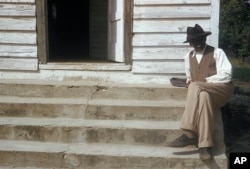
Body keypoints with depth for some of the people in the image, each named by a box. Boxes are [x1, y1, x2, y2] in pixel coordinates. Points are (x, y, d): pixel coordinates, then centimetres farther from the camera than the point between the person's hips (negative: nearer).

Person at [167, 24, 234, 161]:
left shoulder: (217, 52, 3)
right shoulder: (188, 57, 18)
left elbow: (226, 76, -8)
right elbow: (190, 78, 25)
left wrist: (204, 80, -13)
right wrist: (189, 82, 0)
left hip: (221, 90, -3)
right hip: (202, 92, 3)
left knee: (196, 87, -35)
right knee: (203, 96, -37)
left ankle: (189, 134, -42)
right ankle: (204, 145, -45)